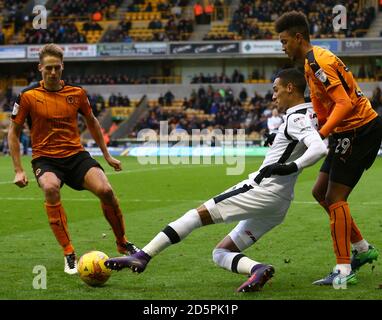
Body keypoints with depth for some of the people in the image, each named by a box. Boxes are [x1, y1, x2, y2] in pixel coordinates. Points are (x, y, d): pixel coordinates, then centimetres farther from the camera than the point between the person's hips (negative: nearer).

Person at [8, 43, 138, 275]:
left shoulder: (76, 93, 3)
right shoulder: (28, 96, -5)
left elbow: (92, 121, 20)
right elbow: (14, 132, 3)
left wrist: (107, 155, 21)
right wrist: (18, 170, -3)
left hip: (76, 155, 2)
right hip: (45, 159, -2)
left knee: (105, 190, -21)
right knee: (51, 188, -36)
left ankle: (123, 244, 6)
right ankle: (69, 254, -25)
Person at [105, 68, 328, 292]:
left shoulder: (296, 118, -12)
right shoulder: (310, 114, 15)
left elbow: (320, 149, -28)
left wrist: (291, 167, -29)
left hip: (263, 188, -10)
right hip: (279, 204, 10)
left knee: (199, 214, -6)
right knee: (221, 253, 11)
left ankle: (142, 256, -9)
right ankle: (258, 269, -16)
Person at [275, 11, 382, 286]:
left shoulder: (318, 61, -17)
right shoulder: (312, 62, 15)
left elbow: (345, 103, -24)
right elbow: (322, 109, 20)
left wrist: (320, 135, -28)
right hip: (349, 132, 10)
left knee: (334, 197, -12)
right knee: (320, 192, 12)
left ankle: (344, 271, -10)